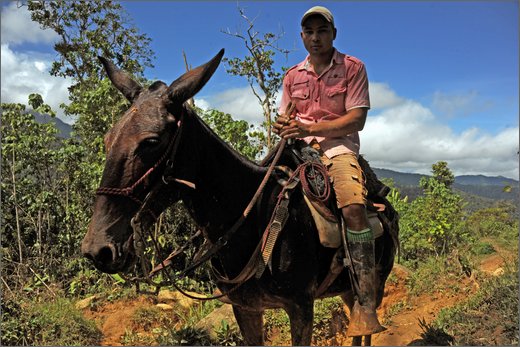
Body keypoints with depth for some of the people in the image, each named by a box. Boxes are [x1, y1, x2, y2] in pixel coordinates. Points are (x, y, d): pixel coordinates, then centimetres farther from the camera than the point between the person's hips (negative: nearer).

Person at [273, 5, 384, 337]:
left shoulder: (353, 67, 4)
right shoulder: (292, 76, 17)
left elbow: (357, 120, -6)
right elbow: (285, 116, 19)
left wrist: (310, 128, -16)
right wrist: (282, 125, -8)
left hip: (337, 142, -4)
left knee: (354, 207, -30)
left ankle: (365, 303, -26)